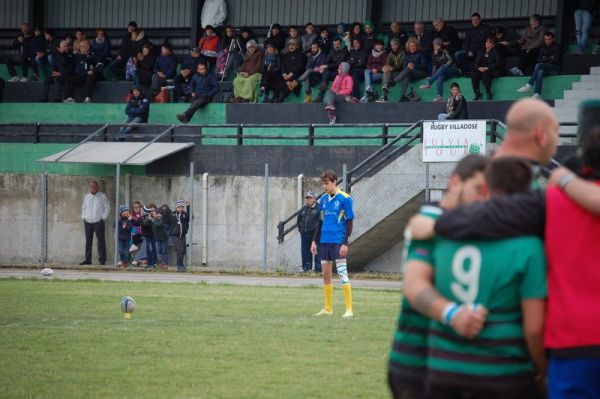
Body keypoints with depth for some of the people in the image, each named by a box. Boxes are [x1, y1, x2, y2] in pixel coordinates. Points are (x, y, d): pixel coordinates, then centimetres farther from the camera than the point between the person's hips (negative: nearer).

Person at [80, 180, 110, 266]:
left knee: (100, 241, -7)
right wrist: (83, 217, 11)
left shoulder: (102, 196, 3)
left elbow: (107, 208, 2)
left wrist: (103, 217, -6)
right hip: (88, 222, 4)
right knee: (88, 241, 4)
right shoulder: (86, 196, 15)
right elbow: (83, 208, 24)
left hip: (98, 222, -4)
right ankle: (87, 259, 8)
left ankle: (102, 259, -6)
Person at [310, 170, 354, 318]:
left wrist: (345, 243, -14)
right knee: (326, 274, 9)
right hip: (324, 241, 6)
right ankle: (328, 308, 16)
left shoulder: (345, 199, -7)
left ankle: (349, 309, -8)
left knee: (342, 273, -9)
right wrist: (315, 241, 14)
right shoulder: (323, 199, 11)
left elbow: (349, 222, -8)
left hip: (338, 241, -6)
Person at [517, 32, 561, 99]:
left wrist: (545, 59, -3)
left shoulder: (556, 47, 1)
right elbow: (539, 60, 9)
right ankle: (537, 94, -52)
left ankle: (529, 85, -38)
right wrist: (549, 58, -6)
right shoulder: (543, 48, 17)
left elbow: (555, 60, -9)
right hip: (545, 68, 4)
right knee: (540, 72, -34)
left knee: (539, 65, -32)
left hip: (555, 68, -4)